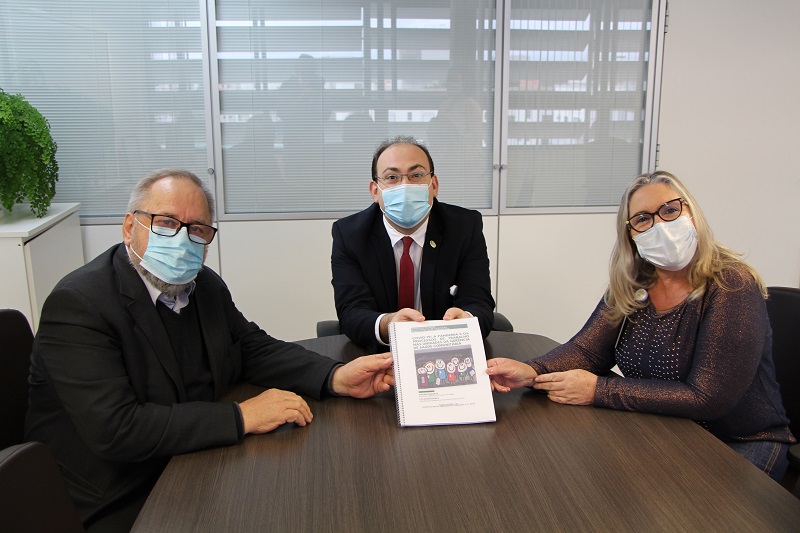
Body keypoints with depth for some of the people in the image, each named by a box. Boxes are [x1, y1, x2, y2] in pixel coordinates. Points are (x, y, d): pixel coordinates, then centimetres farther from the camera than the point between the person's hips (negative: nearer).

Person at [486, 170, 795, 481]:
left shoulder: (733, 287, -20)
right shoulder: (631, 285, -2)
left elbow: (706, 397, -25)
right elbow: (587, 350, -6)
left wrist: (597, 390, -25)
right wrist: (531, 373, -27)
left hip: (741, 444, -4)